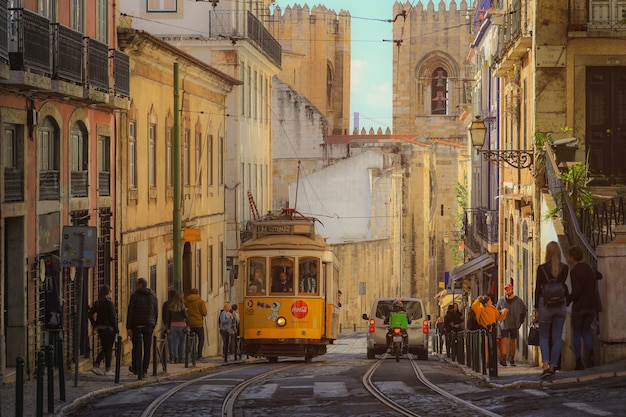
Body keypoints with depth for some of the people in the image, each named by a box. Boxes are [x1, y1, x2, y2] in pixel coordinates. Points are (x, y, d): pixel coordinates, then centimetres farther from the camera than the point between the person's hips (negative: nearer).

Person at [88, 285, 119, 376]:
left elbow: (90, 314, 4)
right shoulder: (109, 303, -14)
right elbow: (113, 317, -15)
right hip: (109, 328, -6)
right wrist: (117, 330, -9)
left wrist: (95, 325, 8)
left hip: (100, 328, 6)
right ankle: (107, 369, 6)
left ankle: (96, 366, 5)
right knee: (109, 349, 3)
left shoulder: (97, 303, 5)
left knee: (104, 349, 15)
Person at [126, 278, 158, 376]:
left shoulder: (135, 296, -5)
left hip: (137, 325, -3)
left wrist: (128, 327, -6)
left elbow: (130, 312, -8)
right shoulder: (153, 296, 9)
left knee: (136, 347, 6)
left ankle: (136, 368, 12)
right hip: (149, 325, 3)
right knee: (147, 348, 4)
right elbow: (156, 312, 11)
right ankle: (145, 369, 2)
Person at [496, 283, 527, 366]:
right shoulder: (501, 300, 2)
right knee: (504, 340, -15)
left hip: (514, 325, 1)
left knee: (513, 342, 4)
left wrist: (521, 321, 10)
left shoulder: (518, 300, 1)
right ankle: (503, 358, -24)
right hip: (504, 324, -1)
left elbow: (525, 310, 14)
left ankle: (512, 360, 11)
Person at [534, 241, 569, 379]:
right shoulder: (565, 268, -3)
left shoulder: (542, 268, -8)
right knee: (557, 338, 10)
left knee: (543, 337, 7)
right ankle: (553, 367, 10)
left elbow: (538, 289, -6)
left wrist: (536, 309, 0)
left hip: (545, 305, -2)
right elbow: (564, 285, 4)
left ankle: (546, 365, -11)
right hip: (560, 305, 2)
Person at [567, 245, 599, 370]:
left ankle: (579, 361, 2)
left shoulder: (574, 272, -14)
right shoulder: (590, 269, 8)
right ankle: (590, 352, -9)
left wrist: (566, 301, -5)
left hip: (578, 307, -6)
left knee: (576, 334, 9)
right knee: (585, 331, 20)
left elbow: (576, 292, -22)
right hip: (591, 307, 6)